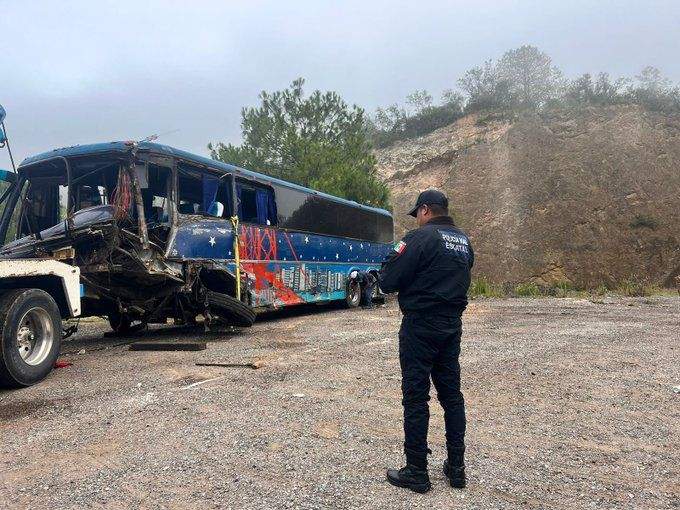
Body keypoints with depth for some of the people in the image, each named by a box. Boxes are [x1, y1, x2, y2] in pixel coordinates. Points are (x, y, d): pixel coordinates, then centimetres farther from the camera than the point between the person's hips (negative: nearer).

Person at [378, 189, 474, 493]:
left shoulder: (421, 237, -13)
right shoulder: (464, 241, 11)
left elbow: (387, 283, -14)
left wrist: (392, 260, 5)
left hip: (420, 326, -7)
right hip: (452, 326, 8)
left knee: (415, 397, 1)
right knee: (451, 394, 15)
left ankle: (416, 473, 10)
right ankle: (456, 468, 24)